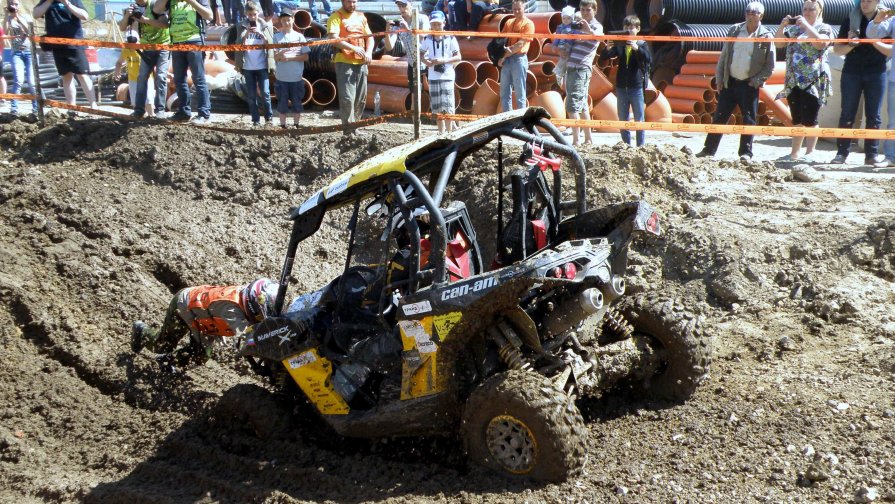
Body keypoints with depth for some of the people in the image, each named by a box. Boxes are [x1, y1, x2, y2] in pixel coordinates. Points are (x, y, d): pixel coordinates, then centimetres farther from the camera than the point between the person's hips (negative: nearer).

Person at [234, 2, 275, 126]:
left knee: (265, 93, -6)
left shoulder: (267, 26, 5)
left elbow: (271, 43, -1)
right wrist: (246, 34, -17)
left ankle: (269, 117, 7)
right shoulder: (241, 27, 6)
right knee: (251, 95, 3)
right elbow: (238, 44, -1)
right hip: (248, 67, 1)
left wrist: (261, 34, -16)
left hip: (262, 66, -1)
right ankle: (255, 120, 7)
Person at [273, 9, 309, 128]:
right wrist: (281, 53, -25)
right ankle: (282, 126, 13)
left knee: (297, 103, 7)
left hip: (296, 77, 0)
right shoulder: (277, 37, 1)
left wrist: (290, 57, -12)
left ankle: (296, 126, 17)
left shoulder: (299, 36, 1)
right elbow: (275, 57, -3)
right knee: (282, 103, 5)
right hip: (282, 77, 0)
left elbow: (305, 57, -1)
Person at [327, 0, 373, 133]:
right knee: (347, 98, -11)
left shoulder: (361, 17, 16)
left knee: (361, 98, 9)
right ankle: (348, 129, -7)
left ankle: (355, 125, 20)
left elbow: (369, 36, 17)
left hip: (361, 63, 6)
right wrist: (354, 48, -24)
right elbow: (334, 38, -15)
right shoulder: (336, 17, -3)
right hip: (344, 62, -6)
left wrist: (369, 52, -4)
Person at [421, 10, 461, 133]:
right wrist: (426, 61, -10)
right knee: (437, 108, 9)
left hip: (447, 76, -3)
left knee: (447, 107, -10)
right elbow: (421, 54, 12)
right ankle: (441, 133, 18)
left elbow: (458, 57, -2)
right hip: (433, 77, 3)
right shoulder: (427, 39, 4)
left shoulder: (450, 38, -3)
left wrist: (444, 60, -16)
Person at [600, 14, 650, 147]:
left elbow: (648, 59, -17)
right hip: (621, 87, 4)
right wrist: (607, 49, -19)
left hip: (637, 87, -4)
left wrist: (637, 48, -30)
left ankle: (641, 146, 6)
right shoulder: (619, 45, 6)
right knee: (622, 119, 9)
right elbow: (602, 58, 1)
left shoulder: (642, 44, -1)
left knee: (639, 119, 1)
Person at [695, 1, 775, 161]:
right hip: (729, 82, 3)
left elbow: (770, 66, -2)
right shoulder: (734, 30, 5)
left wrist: (756, 81, -11)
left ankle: (746, 153, 7)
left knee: (749, 119, 0)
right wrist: (719, 78, 4)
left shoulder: (766, 36, -4)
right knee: (719, 117, 5)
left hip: (749, 85, -3)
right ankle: (709, 150, 12)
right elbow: (724, 56, 9)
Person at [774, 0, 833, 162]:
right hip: (794, 81, 5)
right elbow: (778, 43, 11)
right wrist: (782, 25, -3)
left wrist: (806, 25, -15)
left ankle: (810, 153, -2)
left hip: (813, 81, -5)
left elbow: (820, 43, -17)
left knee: (809, 120, -7)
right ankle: (795, 153, 14)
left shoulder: (825, 28, 2)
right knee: (797, 120, 10)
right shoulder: (794, 28, 17)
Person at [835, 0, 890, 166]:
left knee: (873, 115, 1)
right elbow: (837, 49, 5)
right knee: (847, 114, 0)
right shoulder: (850, 20, 5)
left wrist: (874, 41, -17)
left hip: (876, 73, 0)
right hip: (852, 72, 0)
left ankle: (872, 154, 4)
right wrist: (850, 45, -15)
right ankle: (841, 152, 3)